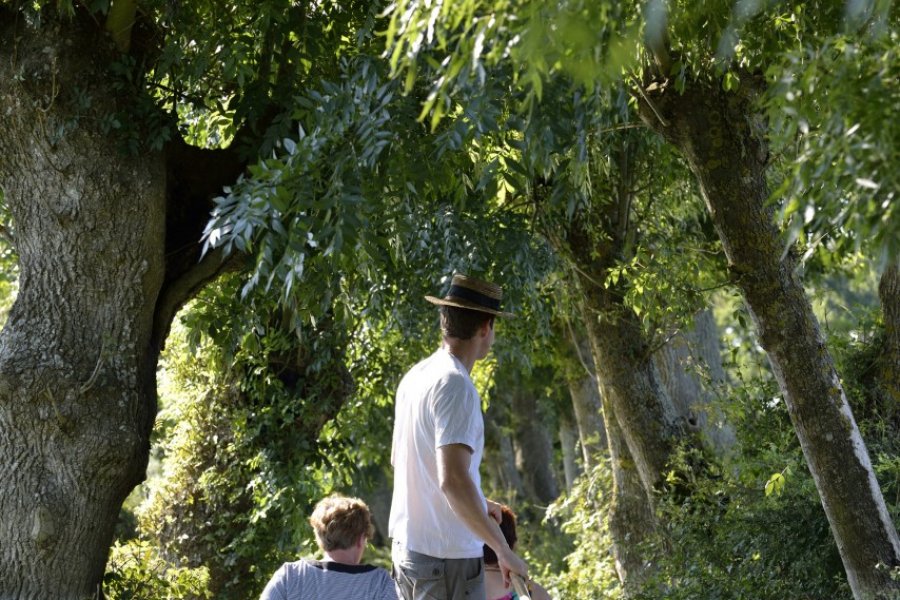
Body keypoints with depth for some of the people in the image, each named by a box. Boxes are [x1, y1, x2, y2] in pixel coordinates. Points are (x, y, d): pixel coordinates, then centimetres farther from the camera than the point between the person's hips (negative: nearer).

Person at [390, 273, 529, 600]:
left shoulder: (415, 377, 10)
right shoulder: (455, 386, -17)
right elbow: (453, 479, -28)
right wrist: (503, 549, -22)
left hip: (406, 545, 9)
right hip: (447, 555, -9)